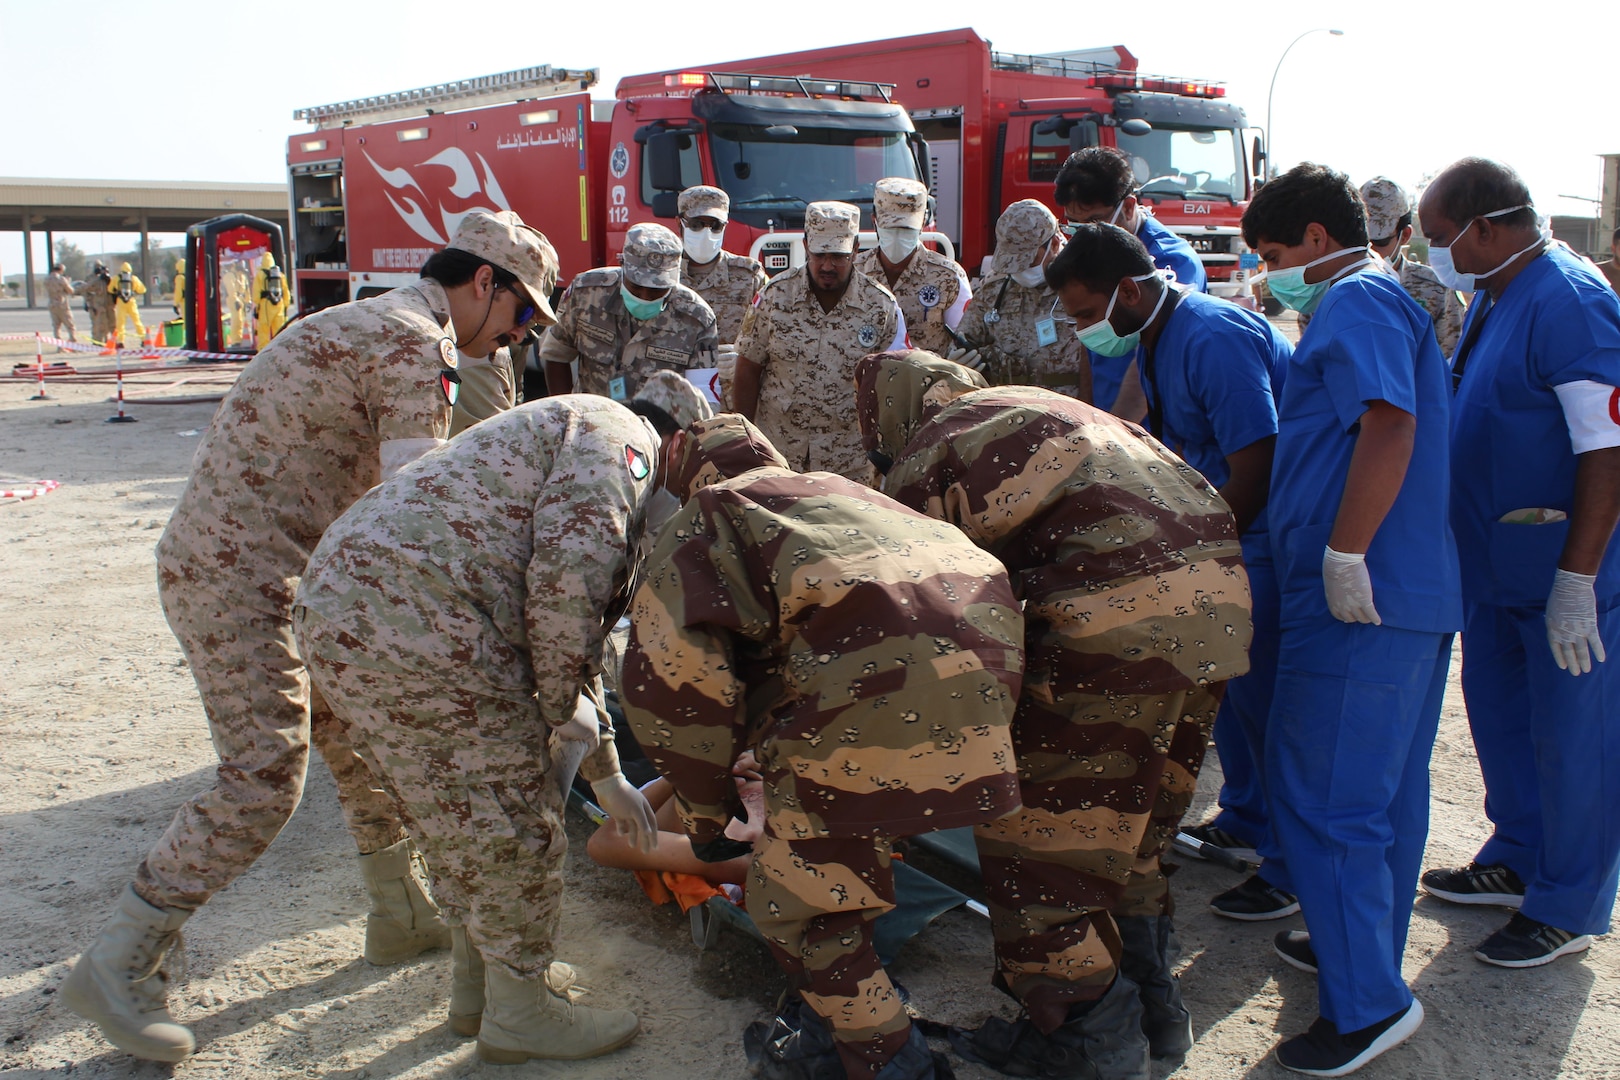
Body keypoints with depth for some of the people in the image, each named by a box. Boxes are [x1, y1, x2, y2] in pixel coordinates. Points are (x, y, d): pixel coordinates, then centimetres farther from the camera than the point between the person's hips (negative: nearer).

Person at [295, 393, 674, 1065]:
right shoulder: (617, 436, -1)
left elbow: (576, 640, 35)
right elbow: (567, 575, -18)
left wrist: (607, 775, 38)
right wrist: (562, 706, -3)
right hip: (411, 629, -11)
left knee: (467, 821, 24)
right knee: (513, 828, 5)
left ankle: (478, 986, 40)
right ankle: (520, 1015, 22)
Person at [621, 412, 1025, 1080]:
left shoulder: (709, 513, 19)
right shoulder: (837, 491, 39)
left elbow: (669, 669, 2)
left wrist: (704, 807, 14)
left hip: (880, 686, -8)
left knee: (795, 897, 10)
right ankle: (831, 1025, 36)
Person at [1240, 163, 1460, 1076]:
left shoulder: (1356, 300, -10)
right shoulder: (1392, 303, 22)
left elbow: (1387, 426, -25)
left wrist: (1344, 555, -26)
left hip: (1360, 600, -11)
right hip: (1418, 592, 11)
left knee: (1322, 796, -5)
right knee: (1386, 790, 18)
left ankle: (1369, 1003, 2)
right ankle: (1368, 951, 32)